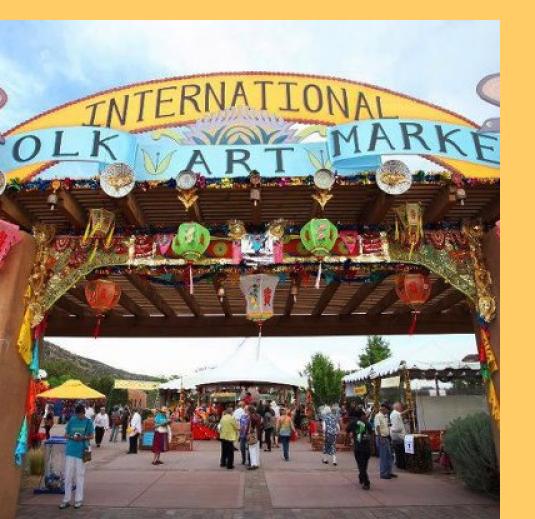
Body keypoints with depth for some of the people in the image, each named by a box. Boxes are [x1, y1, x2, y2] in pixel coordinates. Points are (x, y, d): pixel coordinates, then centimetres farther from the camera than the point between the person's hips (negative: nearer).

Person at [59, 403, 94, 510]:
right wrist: (72, 437, -12)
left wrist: (83, 437, -17)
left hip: (81, 452, -2)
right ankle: (66, 500, 16)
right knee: (68, 475, 5)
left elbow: (91, 436, 2)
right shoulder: (72, 420, 4)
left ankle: (78, 499, 15)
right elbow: (66, 434, 9)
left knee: (79, 475, 5)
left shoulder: (88, 422, -1)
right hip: (70, 451, 2)